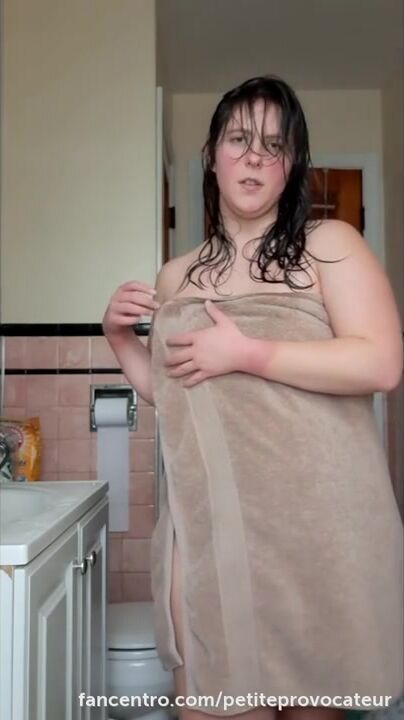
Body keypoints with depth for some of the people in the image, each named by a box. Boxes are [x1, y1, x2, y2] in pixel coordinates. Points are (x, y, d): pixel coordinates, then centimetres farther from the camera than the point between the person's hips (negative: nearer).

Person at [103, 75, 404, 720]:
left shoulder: (329, 245, -1)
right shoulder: (175, 279, 12)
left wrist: (245, 352, -15)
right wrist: (120, 338, 6)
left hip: (314, 523, -3)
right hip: (208, 525, 4)